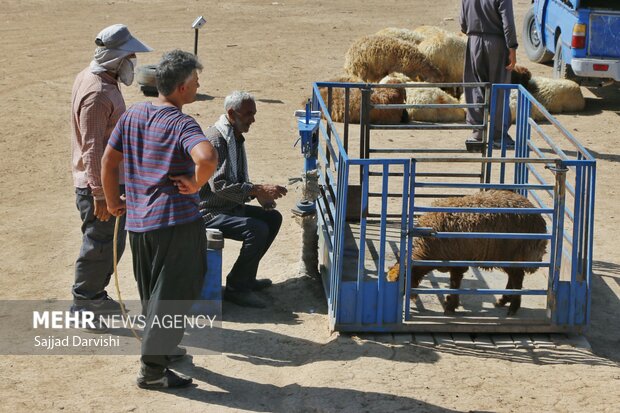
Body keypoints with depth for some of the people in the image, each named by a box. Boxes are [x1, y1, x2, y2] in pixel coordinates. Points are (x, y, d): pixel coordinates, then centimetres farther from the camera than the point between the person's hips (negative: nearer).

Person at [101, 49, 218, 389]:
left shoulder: (132, 116, 5)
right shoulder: (182, 124, -16)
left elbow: (108, 161, 11)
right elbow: (207, 157, -36)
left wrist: (113, 201, 21)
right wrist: (195, 184, -18)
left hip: (137, 221, 7)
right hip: (176, 221, -7)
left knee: (151, 295, 22)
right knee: (174, 296, 2)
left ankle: (161, 348, 38)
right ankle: (152, 369, 3)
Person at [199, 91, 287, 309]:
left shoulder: (236, 138, 12)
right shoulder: (215, 139, -20)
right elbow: (218, 185, -29)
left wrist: (260, 194, 2)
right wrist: (258, 190, -31)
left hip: (230, 206, 10)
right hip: (208, 211, -10)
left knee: (273, 218, 9)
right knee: (257, 230, -25)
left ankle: (246, 277, 15)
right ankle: (235, 287, -14)